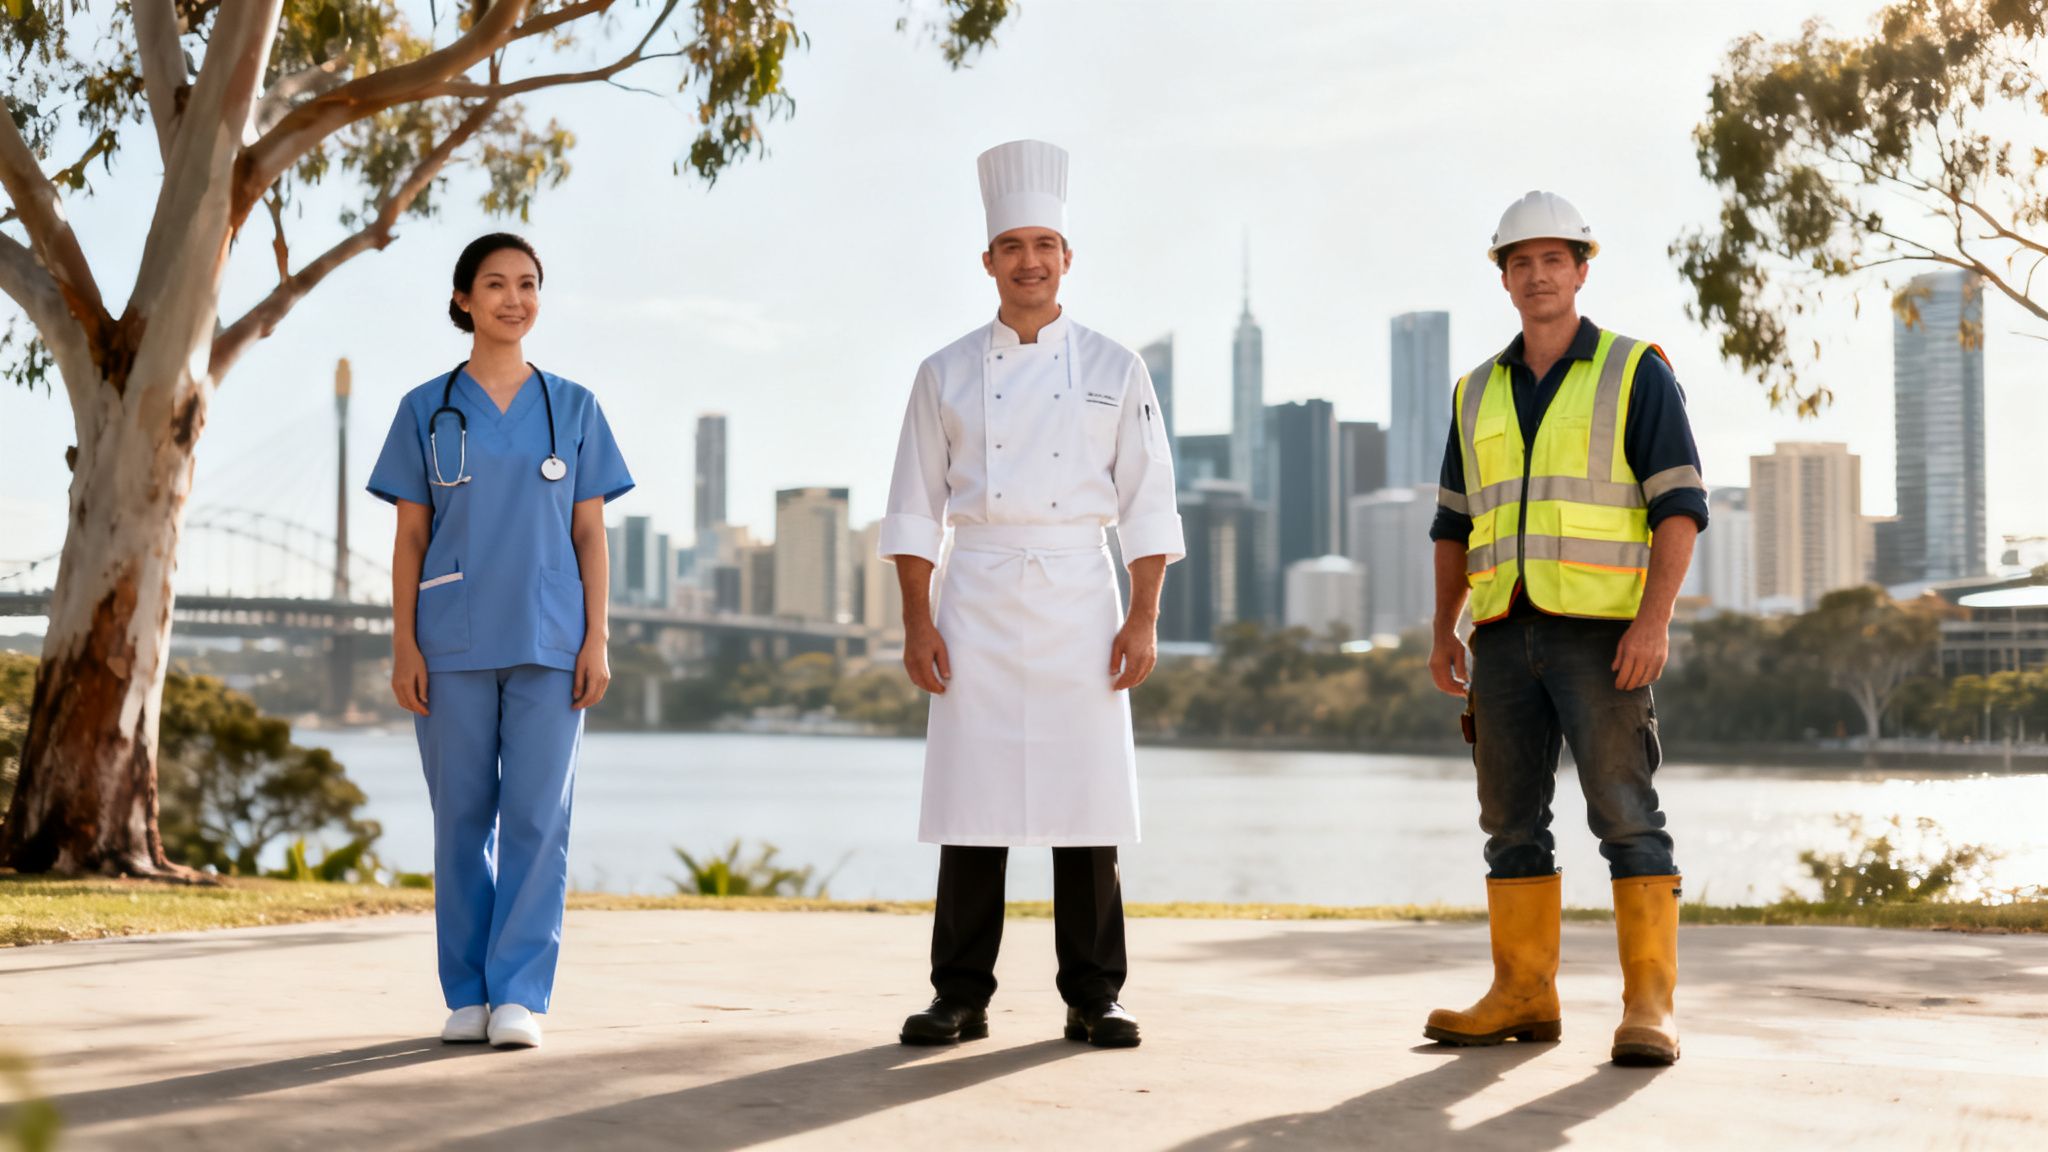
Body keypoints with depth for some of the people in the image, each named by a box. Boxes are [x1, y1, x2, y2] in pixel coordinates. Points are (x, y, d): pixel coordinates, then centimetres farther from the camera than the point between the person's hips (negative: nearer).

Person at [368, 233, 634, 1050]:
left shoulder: (573, 409, 9)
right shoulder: (426, 410, 7)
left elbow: (591, 532, 7)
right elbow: (410, 536, 6)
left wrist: (597, 641, -1)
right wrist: (403, 644, -2)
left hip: (549, 643, 0)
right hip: (453, 643, 0)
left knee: (537, 816, -4)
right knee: (462, 818, 3)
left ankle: (519, 994, 0)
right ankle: (466, 996, 11)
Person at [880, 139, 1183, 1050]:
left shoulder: (1112, 370, 6)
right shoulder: (949, 374, 7)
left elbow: (1148, 506, 4)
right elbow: (914, 508, 7)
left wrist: (1144, 620, -4)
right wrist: (917, 622, -2)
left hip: (1079, 598, 0)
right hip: (977, 602, 1)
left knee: (1086, 800, 0)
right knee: (971, 801, 0)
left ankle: (1093, 998, 9)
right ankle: (960, 997, 9)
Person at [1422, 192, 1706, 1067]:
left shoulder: (1635, 372, -1)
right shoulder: (1480, 394, 15)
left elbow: (1679, 505, -7)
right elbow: (1456, 523, 19)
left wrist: (1655, 618, -18)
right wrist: (1443, 632, 9)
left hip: (1602, 628, -5)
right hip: (1508, 632, 5)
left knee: (1625, 815, -10)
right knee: (1512, 818, 5)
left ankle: (1649, 1007, -8)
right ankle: (1523, 996, 12)